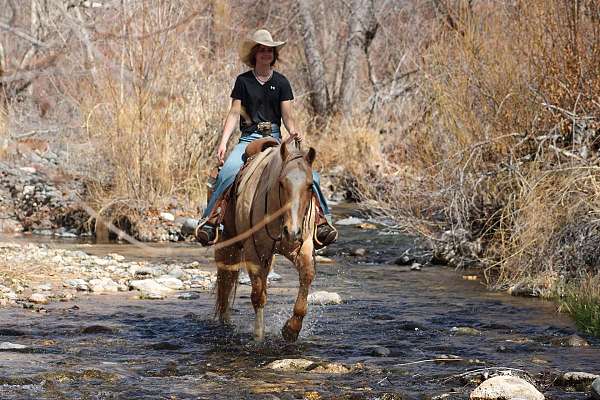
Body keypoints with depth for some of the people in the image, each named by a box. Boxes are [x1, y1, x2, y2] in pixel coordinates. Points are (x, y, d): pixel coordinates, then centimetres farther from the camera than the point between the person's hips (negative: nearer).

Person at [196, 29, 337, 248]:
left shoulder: (281, 82, 10)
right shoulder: (243, 81, 7)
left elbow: (287, 115, 6)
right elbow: (234, 114, 3)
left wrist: (293, 132, -16)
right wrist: (223, 142, -9)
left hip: (274, 138, 1)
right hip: (249, 138, -1)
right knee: (229, 171, -30)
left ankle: (321, 220, -15)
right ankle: (210, 220, -28)